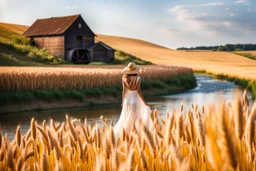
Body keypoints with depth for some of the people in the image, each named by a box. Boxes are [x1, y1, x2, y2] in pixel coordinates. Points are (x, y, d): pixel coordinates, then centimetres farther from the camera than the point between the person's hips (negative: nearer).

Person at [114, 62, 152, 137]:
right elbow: (138, 91, -14)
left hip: (127, 101, 4)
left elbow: (124, 91, -1)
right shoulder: (137, 78, -11)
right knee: (136, 120, 5)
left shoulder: (124, 78, -2)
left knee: (126, 120, 16)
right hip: (135, 100, -4)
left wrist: (122, 102, 11)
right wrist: (144, 102, -7)